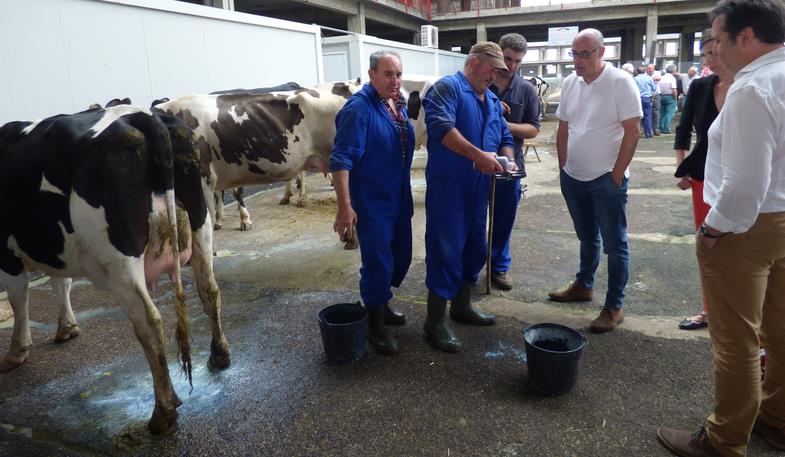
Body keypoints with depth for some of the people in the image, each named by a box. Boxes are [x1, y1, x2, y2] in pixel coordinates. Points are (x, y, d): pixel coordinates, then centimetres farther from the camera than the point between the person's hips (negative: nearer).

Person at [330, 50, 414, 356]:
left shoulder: (399, 104, 8)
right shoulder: (358, 108, -17)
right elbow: (341, 159, -22)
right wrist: (344, 207, -29)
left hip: (400, 198, 8)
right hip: (370, 201, -8)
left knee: (401, 256, 17)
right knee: (378, 262, -3)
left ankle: (381, 305, 39)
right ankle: (375, 325, 16)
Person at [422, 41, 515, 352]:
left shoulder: (493, 101, 19)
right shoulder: (447, 87, -7)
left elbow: (505, 138, 22)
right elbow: (441, 126, -24)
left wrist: (508, 159, -1)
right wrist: (478, 155, -29)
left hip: (478, 188, 9)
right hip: (446, 186, -9)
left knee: (475, 248, 17)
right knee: (445, 251, -6)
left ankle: (461, 306, 34)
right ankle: (435, 322, 6)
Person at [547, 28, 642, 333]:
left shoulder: (621, 82, -12)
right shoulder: (569, 84, 5)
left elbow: (632, 132, -13)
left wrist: (617, 175, -13)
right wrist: (563, 167, 8)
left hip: (607, 180, -5)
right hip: (573, 178, 6)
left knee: (614, 244, 3)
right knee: (587, 238, 21)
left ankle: (614, 307, 12)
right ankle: (583, 285, 38)